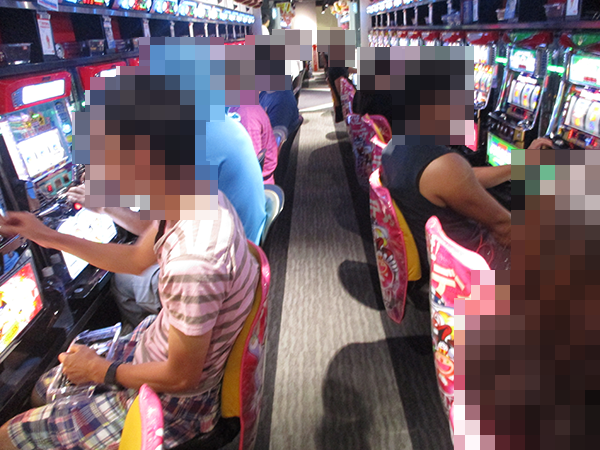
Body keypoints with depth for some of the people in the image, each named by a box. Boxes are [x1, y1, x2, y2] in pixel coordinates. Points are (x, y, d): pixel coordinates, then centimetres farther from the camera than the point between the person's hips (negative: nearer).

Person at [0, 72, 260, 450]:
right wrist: (49, 238, 9)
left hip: (170, 402, -7)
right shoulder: (197, 198, -11)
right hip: (157, 346, 8)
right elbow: (136, 260, 7)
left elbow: (181, 377, -25)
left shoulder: (194, 262, -40)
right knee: (44, 389, 23)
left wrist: (100, 371, -8)